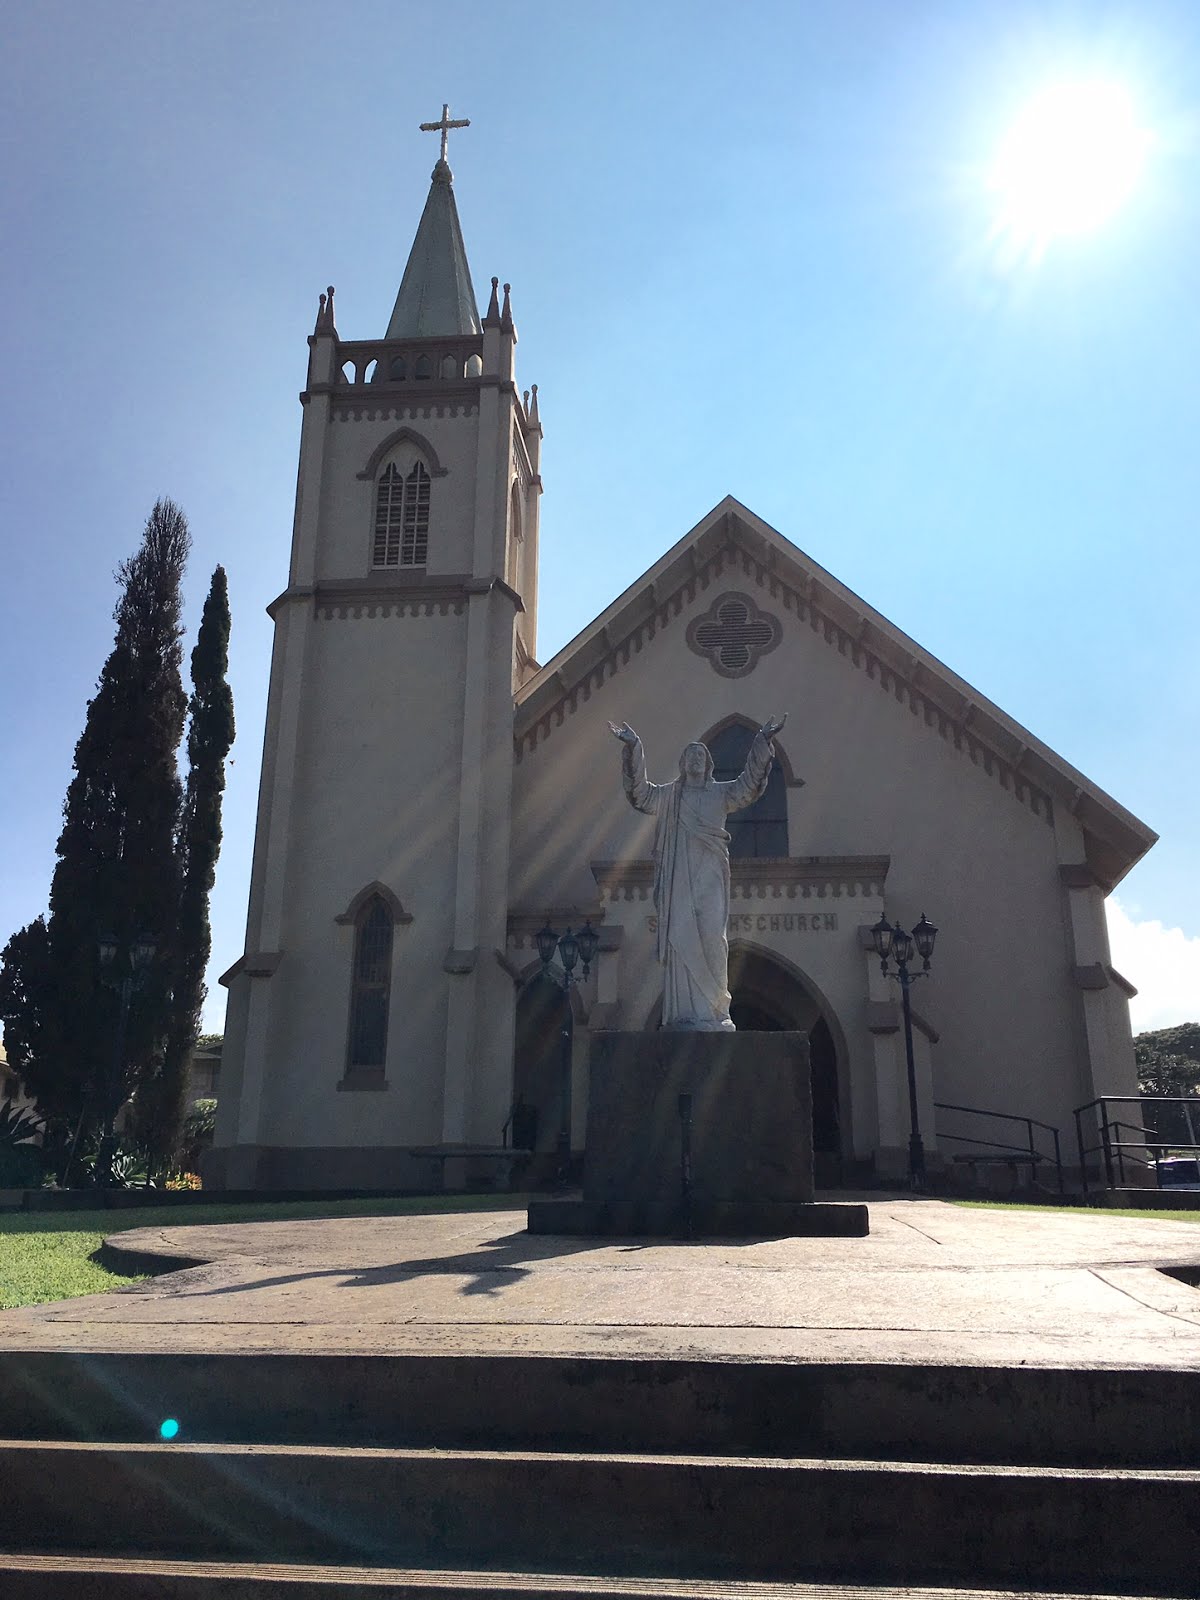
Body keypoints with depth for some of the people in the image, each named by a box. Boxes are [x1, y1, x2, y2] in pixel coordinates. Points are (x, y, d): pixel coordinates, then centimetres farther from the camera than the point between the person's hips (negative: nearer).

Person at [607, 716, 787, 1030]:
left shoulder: (720, 793, 16)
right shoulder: (668, 795, 15)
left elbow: (749, 785, 2)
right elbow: (640, 791, 1)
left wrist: (763, 742, -8)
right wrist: (633, 747, -9)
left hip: (710, 876, 1)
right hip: (679, 875, 0)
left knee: (712, 936, -10)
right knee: (681, 938, -8)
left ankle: (713, 1009, -3)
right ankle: (686, 1012, -11)